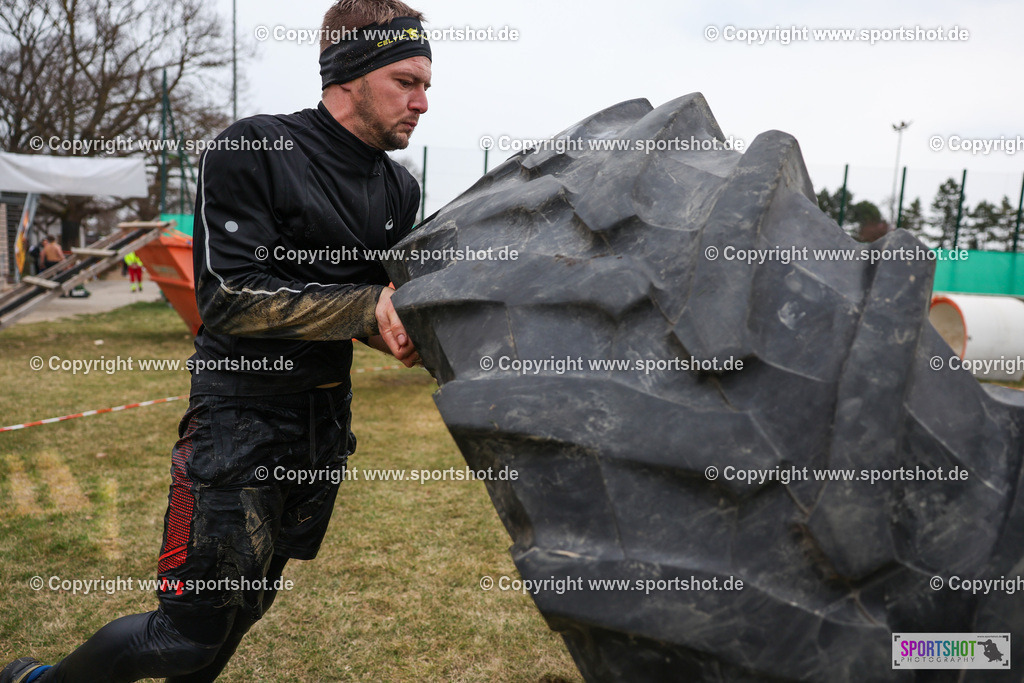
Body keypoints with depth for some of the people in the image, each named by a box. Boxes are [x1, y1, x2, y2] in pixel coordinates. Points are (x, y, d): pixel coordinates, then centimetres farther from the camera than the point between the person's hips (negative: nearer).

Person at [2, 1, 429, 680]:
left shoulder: (400, 190, 6)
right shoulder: (253, 151, -13)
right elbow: (232, 299, -20)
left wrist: (405, 333, -13)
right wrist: (369, 304, -25)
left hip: (326, 420, 6)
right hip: (241, 417, -6)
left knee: (249, 605, 19)